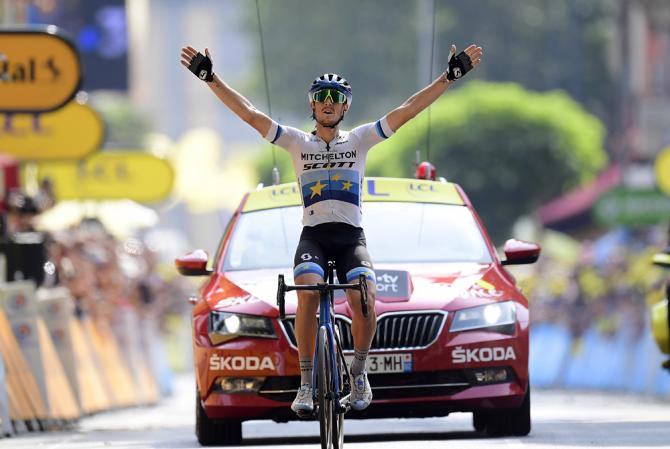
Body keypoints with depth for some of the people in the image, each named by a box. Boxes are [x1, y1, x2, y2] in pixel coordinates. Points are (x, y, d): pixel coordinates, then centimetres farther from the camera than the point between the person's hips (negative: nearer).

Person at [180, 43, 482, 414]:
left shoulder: (360, 139, 13)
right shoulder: (298, 142, 12)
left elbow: (408, 111, 8)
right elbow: (249, 114, 5)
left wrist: (451, 75, 1)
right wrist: (210, 78, -4)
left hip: (351, 236, 0)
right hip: (313, 234, 0)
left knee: (364, 300, -26)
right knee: (307, 295, -30)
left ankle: (358, 370, 1)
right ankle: (306, 383, -21)